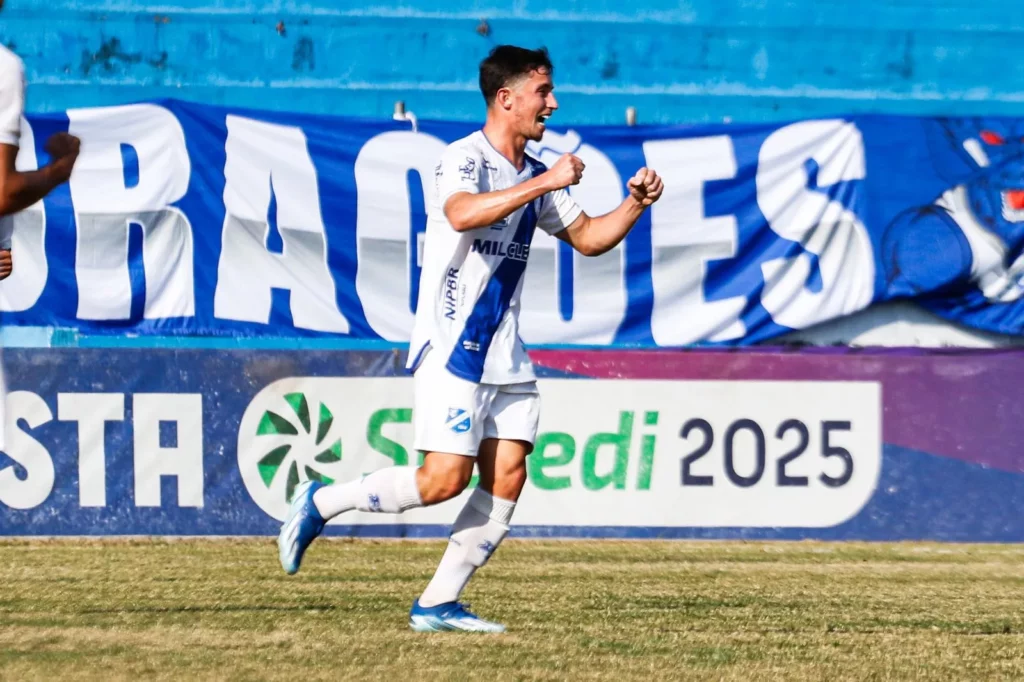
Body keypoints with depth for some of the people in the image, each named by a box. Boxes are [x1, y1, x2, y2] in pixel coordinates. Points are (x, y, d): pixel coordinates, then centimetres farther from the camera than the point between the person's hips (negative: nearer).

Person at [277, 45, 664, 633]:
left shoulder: (536, 176, 14)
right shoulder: (465, 159, -11)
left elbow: (588, 238, 23)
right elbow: (462, 213, -33)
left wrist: (635, 204, 5)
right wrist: (543, 184, -32)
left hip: (505, 357, 8)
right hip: (451, 347, -8)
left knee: (507, 477, -3)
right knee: (445, 478, -15)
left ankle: (439, 605, 3)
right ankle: (320, 503, 4)